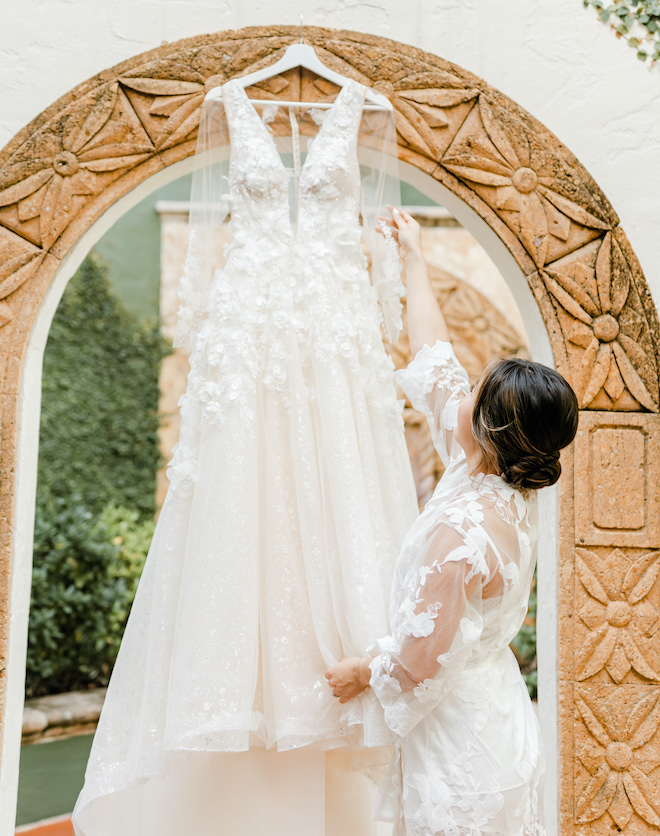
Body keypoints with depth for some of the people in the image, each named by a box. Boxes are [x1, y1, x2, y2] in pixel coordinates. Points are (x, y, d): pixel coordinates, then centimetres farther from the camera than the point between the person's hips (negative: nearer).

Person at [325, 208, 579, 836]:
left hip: (459, 733, -9)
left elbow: (420, 658, -25)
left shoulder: (464, 530, -29)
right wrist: (414, 259, 17)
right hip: (493, 708, 9)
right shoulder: (506, 486, -3)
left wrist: (362, 672, -3)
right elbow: (436, 362, 9)